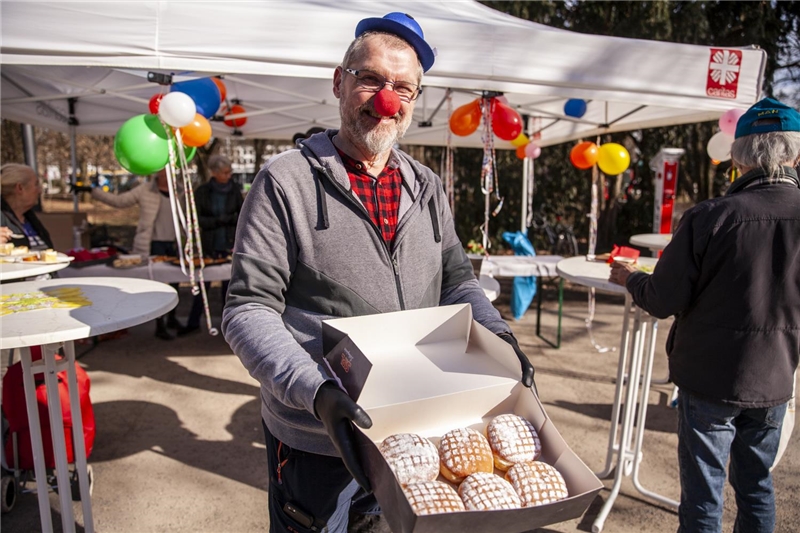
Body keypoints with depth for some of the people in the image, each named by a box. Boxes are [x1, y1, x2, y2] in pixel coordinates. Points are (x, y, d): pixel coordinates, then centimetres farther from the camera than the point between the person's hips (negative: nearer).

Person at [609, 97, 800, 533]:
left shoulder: (709, 217, -20)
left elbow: (662, 301, -16)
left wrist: (629, 278, 4)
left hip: (709, 377, -4)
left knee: (703, 489, 11)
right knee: (756, 484, 22)